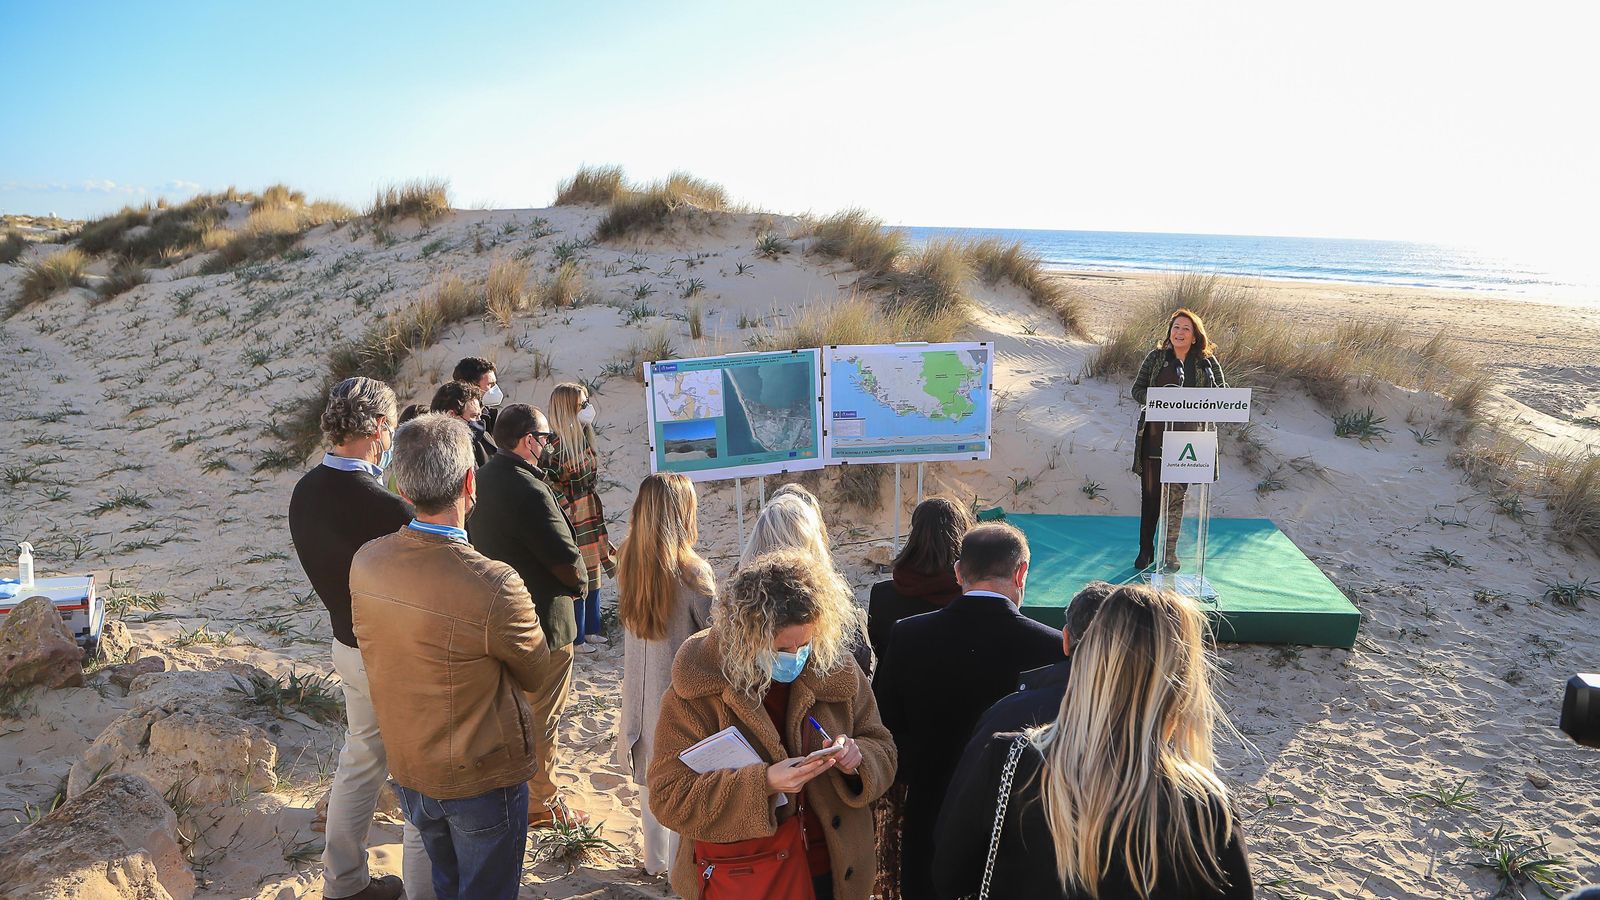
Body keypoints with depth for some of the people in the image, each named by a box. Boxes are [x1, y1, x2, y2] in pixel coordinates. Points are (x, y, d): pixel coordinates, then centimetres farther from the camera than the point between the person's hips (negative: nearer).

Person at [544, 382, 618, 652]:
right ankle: (576, 638, 14)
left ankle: (591, 629, 29)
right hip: (571, 519, -8)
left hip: (591, 513, 8)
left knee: (592, 573, 16)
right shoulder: (555, 445, -21)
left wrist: (596, 509, 16)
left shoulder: (583, 437, 5)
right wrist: (566, 508, -18)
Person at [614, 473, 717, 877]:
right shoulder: (691, 570, -24)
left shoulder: (628, 562, -8)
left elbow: (629, 620, 5)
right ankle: (681, 865, 24)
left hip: (641, 688, 6)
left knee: (652, 773, 21)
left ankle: (655, 859, 37)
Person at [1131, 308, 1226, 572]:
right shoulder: (1156, 357, 4)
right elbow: (1137, 389, 5)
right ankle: (1146, 549, 17)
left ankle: (1170, 552, 17)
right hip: (1155, 435, 0)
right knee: (1150, 493, 4)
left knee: (1176, 495, 5)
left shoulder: (1207, 362, 4)